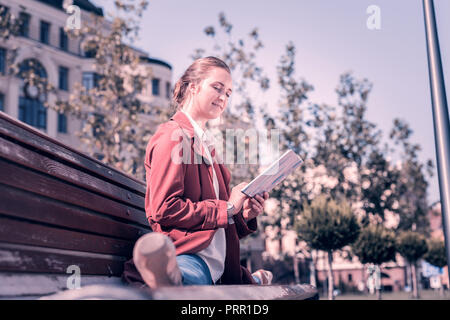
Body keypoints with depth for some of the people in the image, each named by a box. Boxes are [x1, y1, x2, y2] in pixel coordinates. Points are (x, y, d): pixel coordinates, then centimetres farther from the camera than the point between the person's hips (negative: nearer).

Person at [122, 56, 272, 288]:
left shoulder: (205, 145, 32)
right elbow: (164, 208, -12)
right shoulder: (173, 136, 2)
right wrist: (227, 207, -7)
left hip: (218, 265, 11)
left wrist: (244, 215, 11)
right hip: (191, 254, -11)